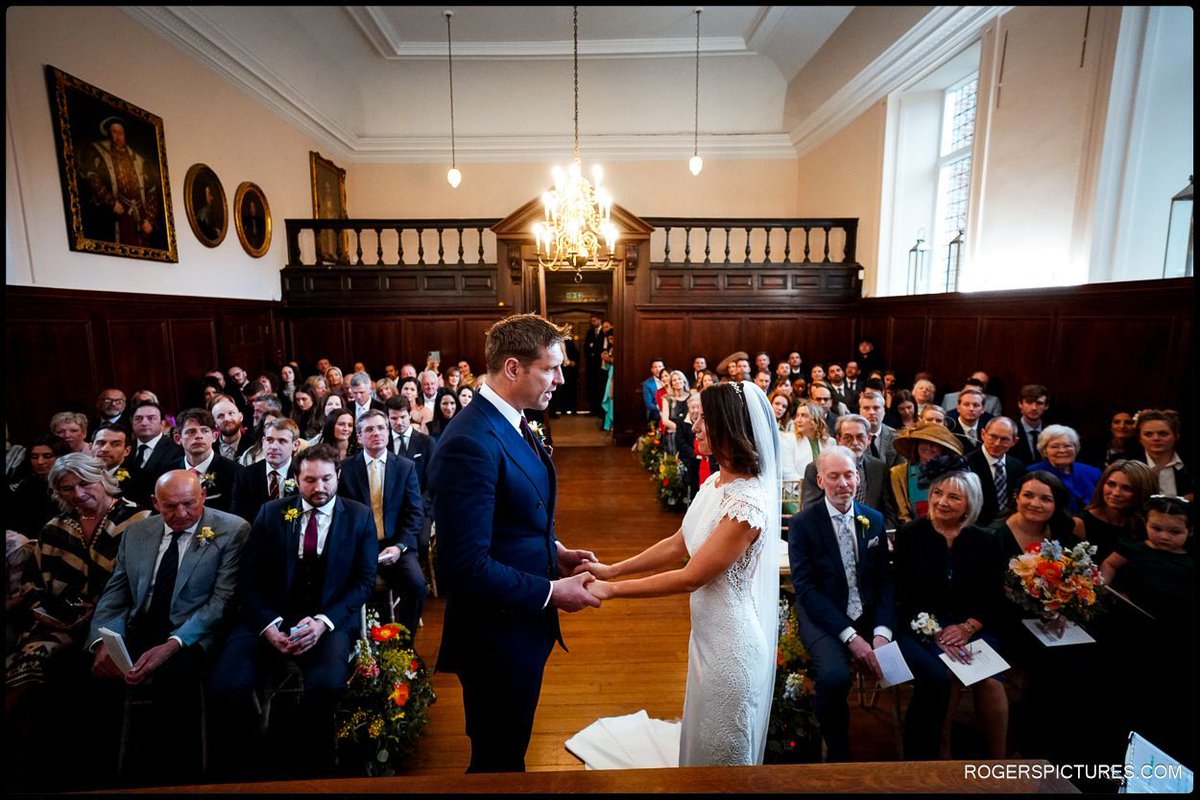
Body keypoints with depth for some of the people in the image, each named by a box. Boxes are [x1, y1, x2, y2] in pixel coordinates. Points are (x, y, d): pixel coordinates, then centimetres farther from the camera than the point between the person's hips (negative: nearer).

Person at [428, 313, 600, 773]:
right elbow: (467, 565, -29)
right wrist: (551, 592, -21)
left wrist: (554, 552, 0)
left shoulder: (511, 424, 3)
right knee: (498, 760, 18)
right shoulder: (470, 443, -29)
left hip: (521, 623, 9)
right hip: (496, 635, -9)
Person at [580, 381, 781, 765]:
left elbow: (691, 577, -25)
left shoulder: (748, 503, -30)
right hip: (709, 631, 8)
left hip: (731, 643, -8)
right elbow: (678, 545, 4)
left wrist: (611, 589, -18)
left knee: (720, 753, 18)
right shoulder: (716, 482, -2)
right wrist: (612, 569, 0)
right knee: (702, 738, 29)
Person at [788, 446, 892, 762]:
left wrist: (882, 631, -10)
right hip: (823, 617, -4)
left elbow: (885, 581, 6)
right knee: (834, 677, -30)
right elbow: (805, 587, -11)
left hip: (870, 616, 4)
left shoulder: (874, 519, 7)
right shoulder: (803, 522, -7)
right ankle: (838, 751, -1)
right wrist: (849, 636, -18)